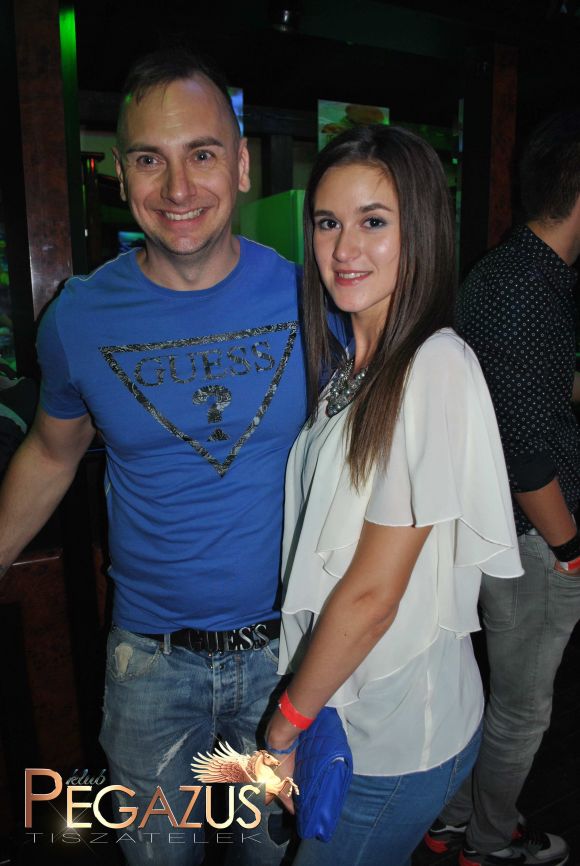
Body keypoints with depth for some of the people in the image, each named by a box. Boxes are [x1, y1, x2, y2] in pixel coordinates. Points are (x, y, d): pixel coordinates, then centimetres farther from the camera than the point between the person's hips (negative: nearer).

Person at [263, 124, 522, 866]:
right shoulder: (353, 365, 3)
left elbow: (372, 593, -22)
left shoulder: (437, 368, -23)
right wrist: (299, 711, 7)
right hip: (342, 707, 7)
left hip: (396, 740, -7)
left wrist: (286, 725, -9)